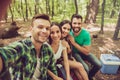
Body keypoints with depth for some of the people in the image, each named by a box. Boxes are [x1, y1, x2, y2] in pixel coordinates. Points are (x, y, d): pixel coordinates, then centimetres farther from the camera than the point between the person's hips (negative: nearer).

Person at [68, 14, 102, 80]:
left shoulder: (86, 34, -24)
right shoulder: (69, 32, -20)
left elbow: (87, 52, -24)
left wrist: (74, 43, -31)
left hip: (84, 52, 2)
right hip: (74, 53, -2)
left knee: (98, 65, -9)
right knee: (86, 68, -23)